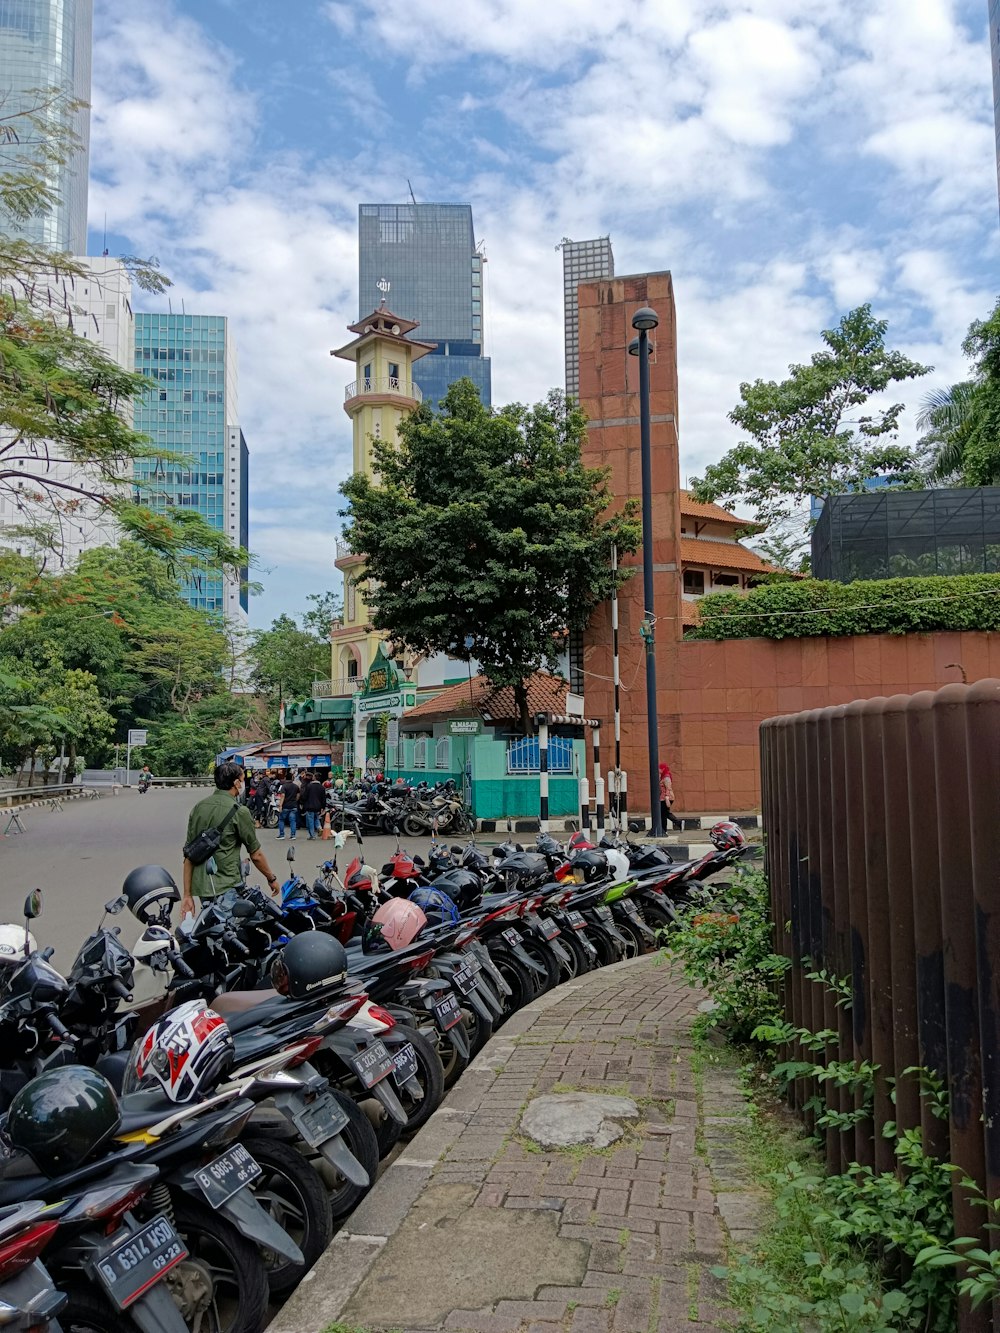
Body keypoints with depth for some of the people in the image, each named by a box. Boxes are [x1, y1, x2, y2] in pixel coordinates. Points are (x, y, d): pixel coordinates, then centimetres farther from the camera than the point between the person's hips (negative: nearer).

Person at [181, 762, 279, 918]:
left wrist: (187, 894, 11)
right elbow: (255, 855, -5)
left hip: (201, 888, 7)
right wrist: (272, 878, 11)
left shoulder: (198, 807, 7)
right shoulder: (239, 811, -10)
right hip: (227, 887, -7)